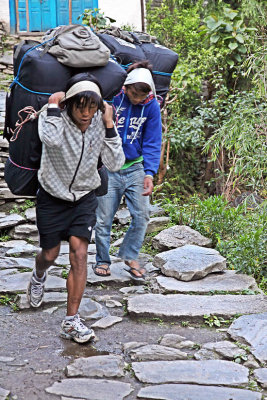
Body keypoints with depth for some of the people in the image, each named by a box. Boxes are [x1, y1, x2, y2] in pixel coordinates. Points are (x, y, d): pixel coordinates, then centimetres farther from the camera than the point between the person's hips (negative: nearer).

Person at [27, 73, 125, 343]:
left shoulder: (99, 123, -11)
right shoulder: (55, 117, -21)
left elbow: (115, 164, -15)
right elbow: (51, 139, -46)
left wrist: (109, 126, -21)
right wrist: (53, 103, -33)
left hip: (84, 198, 2)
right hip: (52, 197, -1)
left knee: (79, 255, -9)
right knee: (50, 255, 13)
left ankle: (71, 322, 0)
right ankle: (38, 278, 53)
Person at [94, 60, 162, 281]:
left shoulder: (151, 105, -4)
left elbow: (152, 143, -1)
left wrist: (149, 174, -10)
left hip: (135, 167, 2)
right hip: (108, 167, -2)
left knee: (142, 215, -2)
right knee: (104, 219, 4)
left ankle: (130, 256, 21)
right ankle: (102, 260, 25)